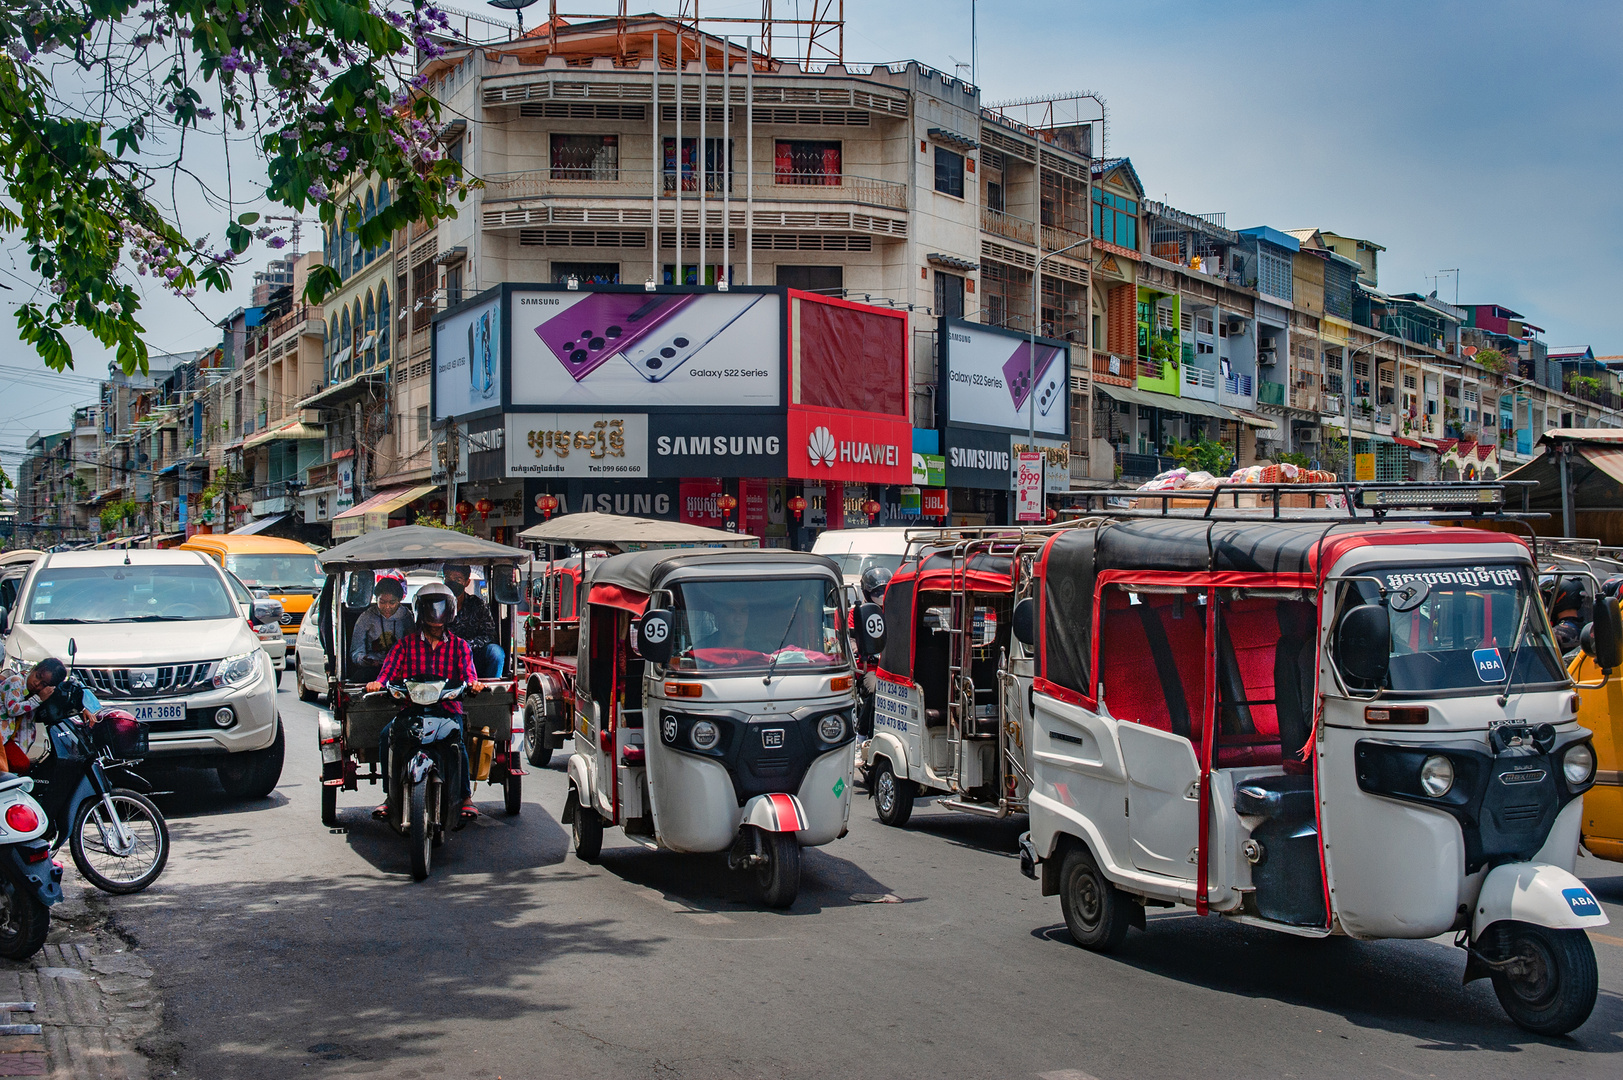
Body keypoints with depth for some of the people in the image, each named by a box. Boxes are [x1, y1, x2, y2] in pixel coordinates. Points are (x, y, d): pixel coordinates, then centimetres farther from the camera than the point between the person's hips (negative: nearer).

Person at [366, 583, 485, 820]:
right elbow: (389, 669, 1)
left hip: (448, 709, -1)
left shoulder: (459, 646, 15)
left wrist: (473, 683, -25)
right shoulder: (406, 643, 15)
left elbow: (468, 672, 0)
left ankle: (466, 797, -12)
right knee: (387, 734, -26)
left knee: (457, 740, -30)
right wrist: (378, 683, -22)